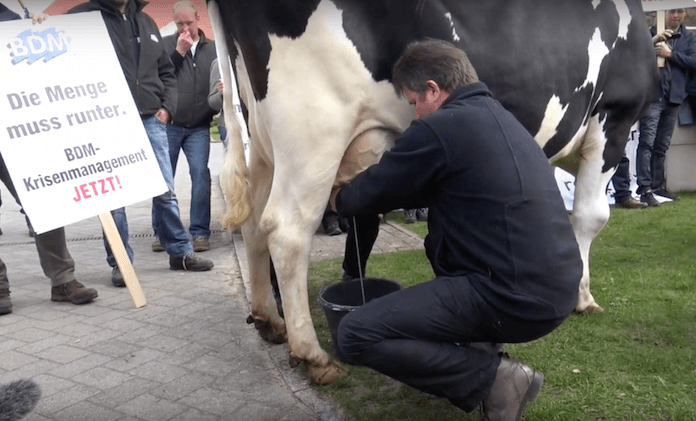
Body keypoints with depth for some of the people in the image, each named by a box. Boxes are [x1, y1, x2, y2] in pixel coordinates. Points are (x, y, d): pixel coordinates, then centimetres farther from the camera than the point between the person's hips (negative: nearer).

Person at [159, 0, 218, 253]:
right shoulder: (166, 45, 5)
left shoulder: (213, 49, 10)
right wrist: (179, 51, -10)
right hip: (169, 124, 0)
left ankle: (200, 232, -2)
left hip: (199, 127, 1)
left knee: (200, 174, -9)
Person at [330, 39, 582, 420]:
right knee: (443, 231, 32)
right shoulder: (498, 117, 16)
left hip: (514, 299, -9)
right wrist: (381, 197, 33)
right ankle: (479, 345, 23)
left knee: (356, 336, -7)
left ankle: (493, 376, -4)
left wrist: (339, 200, 21)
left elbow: (369, 195, 0)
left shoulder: (439, 128, -12)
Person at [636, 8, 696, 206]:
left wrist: (670, 54, -10)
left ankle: (658, 185, 21)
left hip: (673, 98, 4)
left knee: (662, 145, 11)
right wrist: (654, 40, -17)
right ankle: (645, 189, -15)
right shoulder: (651, 32, 6)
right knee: (647, 142, -12)